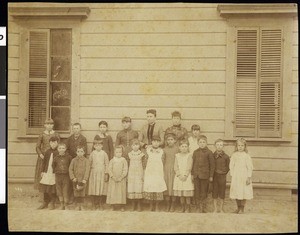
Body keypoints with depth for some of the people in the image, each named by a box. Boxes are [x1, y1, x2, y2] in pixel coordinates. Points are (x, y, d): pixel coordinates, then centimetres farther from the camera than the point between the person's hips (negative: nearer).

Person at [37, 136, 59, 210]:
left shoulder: (59, 152, -6)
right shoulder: (47, 152, 10)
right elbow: (44, 162, 15)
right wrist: (42, 171, 10)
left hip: (54, 173, -5)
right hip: (46, 172, 5)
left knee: (52, 189, 0)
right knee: (45, 188, 10)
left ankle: (52, 203, 13)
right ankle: (45, 202, 22)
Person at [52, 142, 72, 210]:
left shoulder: (68, 157, -5)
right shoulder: (56, 157, 1)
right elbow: (53, 165, 14)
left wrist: (69, 171, -2)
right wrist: (55, 171, 6)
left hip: (66, 175, -3)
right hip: (58, 175, 3)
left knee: (65, 190, -1)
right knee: (59, 190, 8)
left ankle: (65, 205, 10)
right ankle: (61, 205, 20)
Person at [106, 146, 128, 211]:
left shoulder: (124, 160, 1)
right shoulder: (112, 160, 4)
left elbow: (125, 170, -4)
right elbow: (109, 169, -1)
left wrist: (121, 177, -13)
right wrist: (113, 177, -13)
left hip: (121, 180, -1)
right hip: (113, 180, 1)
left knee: (121, 192, -2)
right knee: (113, 191, -1)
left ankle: (122, 206, 5)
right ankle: (113, 206, 8)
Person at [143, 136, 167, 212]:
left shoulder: (162, 152, -1)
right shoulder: (148, 150, 1)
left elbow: (162, 163, 3)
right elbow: (146, 163, 6)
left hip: (158, 174, -1)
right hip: (149, 173, 1)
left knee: (158, 191, 2)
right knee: (149, 190, 3)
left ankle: (157, 207, 19)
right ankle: (151, 206, 21)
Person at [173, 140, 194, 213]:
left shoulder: (189, 155, 0)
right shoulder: (177, 156, 8)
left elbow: (189, 167, -6)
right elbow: (175, 167, 3)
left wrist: (185, 175, -14)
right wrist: (179, 175, -9)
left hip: (187, 177, -3)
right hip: (179, 177, 3)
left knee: (187, 194, -2)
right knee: (180, 194, 6)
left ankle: (188, 208, 9)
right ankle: (182, 207, 17)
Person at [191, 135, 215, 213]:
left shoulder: (209, 152, -3)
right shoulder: (195, 152, 8)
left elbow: (212, 165, -2)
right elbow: (193, 163, 12)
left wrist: (211, 176, -3)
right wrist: (192, 174, 9)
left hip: (205, 175, -3)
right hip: (196, 174, 3)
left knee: (204, 192, 2)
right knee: (197, 192, 7)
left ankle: (203, 208, 12)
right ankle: (198, 208, 16)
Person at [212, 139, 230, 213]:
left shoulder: (226, 157, -2)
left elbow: (228, 167, 5)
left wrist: (223, 172, -5)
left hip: (222, 176, -1)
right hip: (214, 176, 1)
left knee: (222, 193, 6)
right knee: (214, 193, 5)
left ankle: (221, 209, 18)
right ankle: (215, 209, 16)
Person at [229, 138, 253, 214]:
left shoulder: (246, 156, -5)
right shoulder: (234, 155, 3)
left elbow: (249, 167, -4)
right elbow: (231, 166, 7)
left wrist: (249, 178, -8)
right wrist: (232, 176, 2)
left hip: (244, 177, -3)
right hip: (235, 177, 3)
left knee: (244, 193, 1)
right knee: (236, 192, 8)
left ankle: (242, 208, 14)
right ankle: (238, 207, 23)